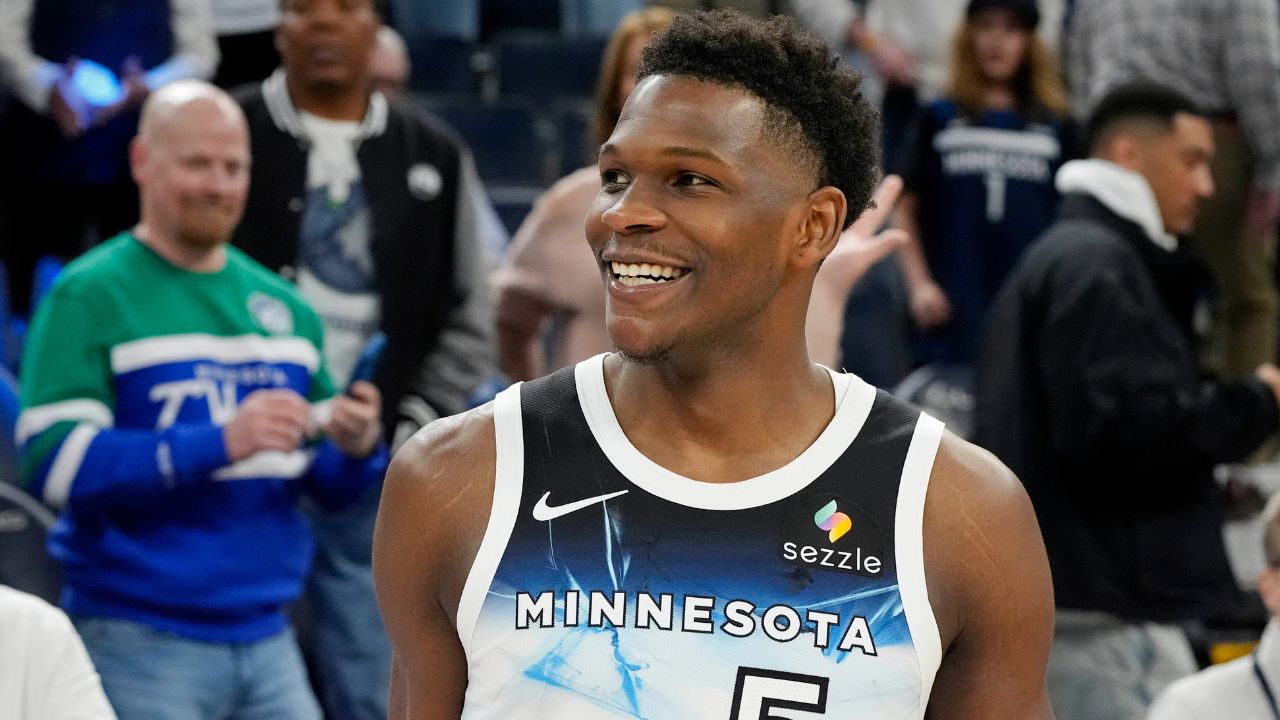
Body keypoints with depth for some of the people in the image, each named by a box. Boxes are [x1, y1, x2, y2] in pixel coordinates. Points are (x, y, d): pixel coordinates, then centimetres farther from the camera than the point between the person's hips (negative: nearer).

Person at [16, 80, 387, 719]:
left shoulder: (283, 306, 15)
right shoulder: (89, 297, -4)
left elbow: (330, 485, 18)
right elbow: (55, 463, -16)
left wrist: (356, 449, -7)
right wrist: (221, 442, -23)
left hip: (266, 638, 6)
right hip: (139, 640, -6)